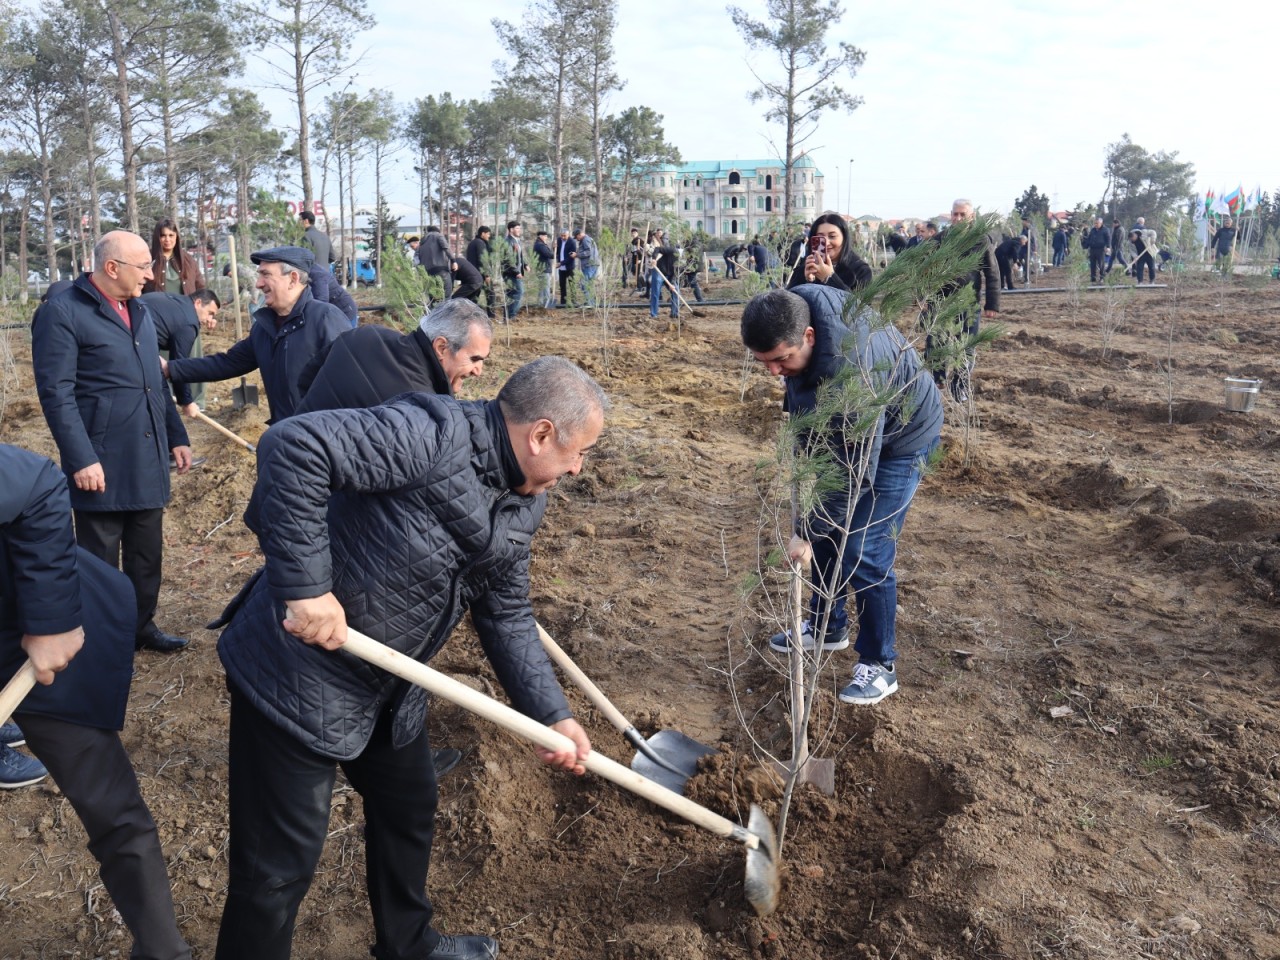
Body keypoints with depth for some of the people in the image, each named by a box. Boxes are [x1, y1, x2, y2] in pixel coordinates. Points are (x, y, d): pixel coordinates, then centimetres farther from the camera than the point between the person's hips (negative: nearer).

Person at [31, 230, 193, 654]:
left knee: (147, 552, 16)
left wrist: (177, 437, 15)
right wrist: (81, 459, -20)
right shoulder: (62, 313, -11)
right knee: (100, 559, 6)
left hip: (148, 458, 7)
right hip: (103, 464, -7)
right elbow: (56, 393, -15)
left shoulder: (139, 310, 14)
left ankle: (142, 625, 31)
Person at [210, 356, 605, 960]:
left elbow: (506, 616, 8)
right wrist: (306, 587, -34)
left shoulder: (524, 505, 2)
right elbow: (293, 445, -35)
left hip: (389, 686, 9)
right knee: (280, 865, 3)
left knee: (409, 811, 25)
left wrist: (550, 713, -1)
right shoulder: (432, 435, -27)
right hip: (296, 677, -9)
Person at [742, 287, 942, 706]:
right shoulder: (794, 308, -21)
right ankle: (828, 627, 33)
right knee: (827, 529, 14)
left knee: (864, 554, -8)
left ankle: (879, 664, 9)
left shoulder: (852, 369, -43)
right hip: (843, 432, 8)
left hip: (898, 439, -8)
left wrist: (806, 531, -26)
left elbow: (855, 471, -34)